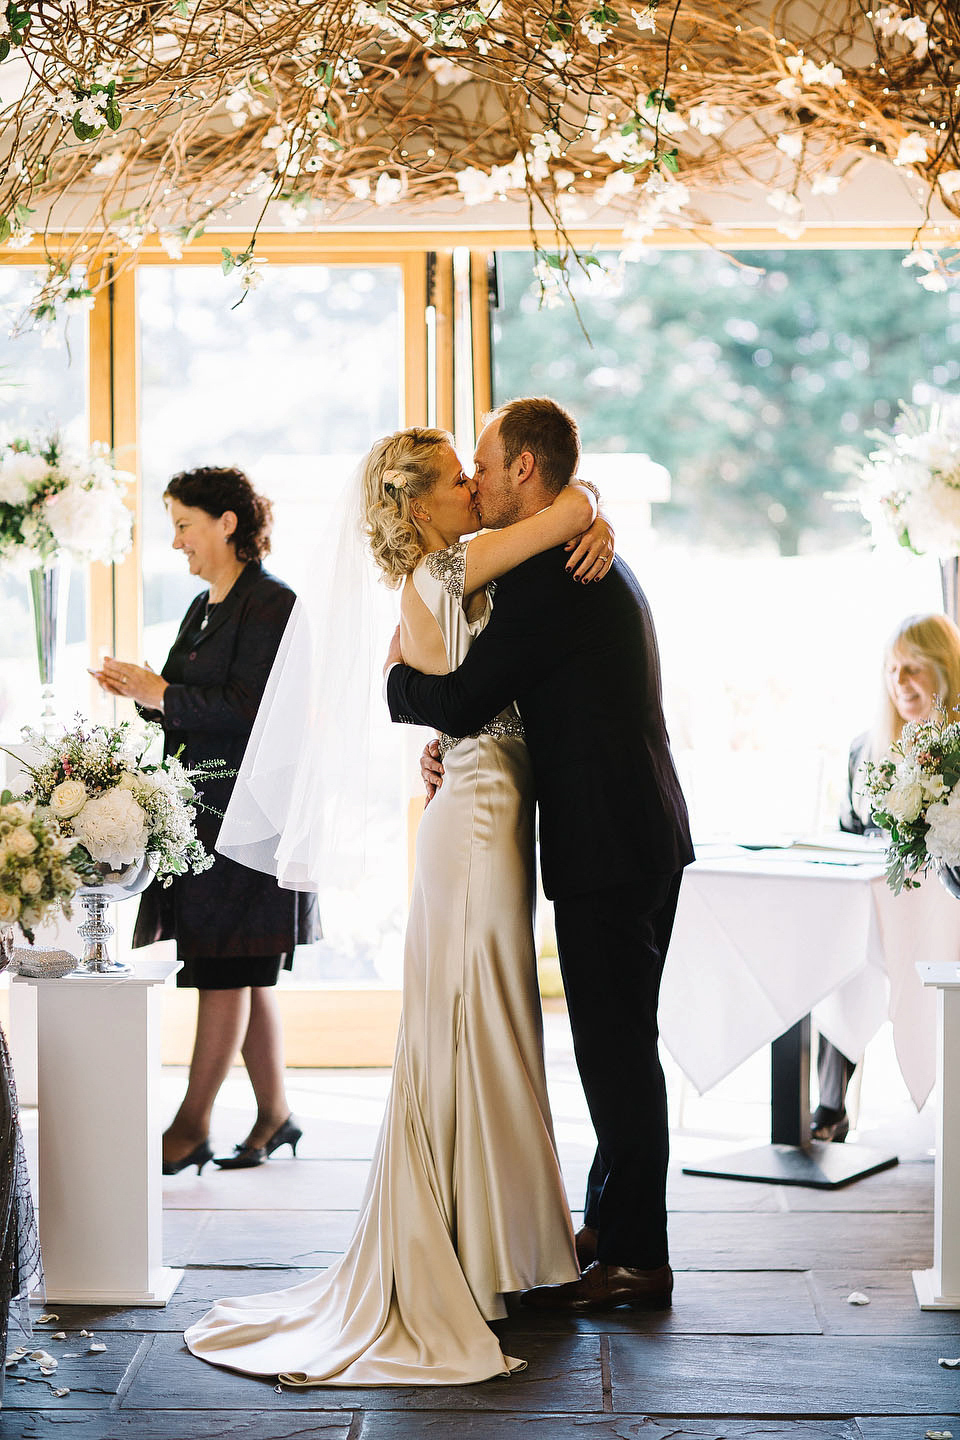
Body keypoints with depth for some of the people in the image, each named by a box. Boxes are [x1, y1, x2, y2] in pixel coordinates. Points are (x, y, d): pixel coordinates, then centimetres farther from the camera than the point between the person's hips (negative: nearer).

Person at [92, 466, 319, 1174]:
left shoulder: (272, 604, -10)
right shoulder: (204, 606, 18)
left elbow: (250, 709, -19)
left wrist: (160, 694, -13)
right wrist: (142, 691, 3)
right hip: (202, 809, 9)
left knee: (225, 972, -3)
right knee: (247, 975, 12)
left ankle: (193, 1123, 2)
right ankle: (275, 1113, 19)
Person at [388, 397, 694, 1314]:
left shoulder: (546, 575, -17)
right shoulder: (596, 563, 17)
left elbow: (457, 700, -18)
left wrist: (397, 673, 2)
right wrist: (456, 742, 7)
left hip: (609, 848, -11)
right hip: (642, 835, 11)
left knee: (615, 1047, -4)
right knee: (617, 1042, 18)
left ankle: (637, 1260, 4)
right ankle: (613, 1222, 29)